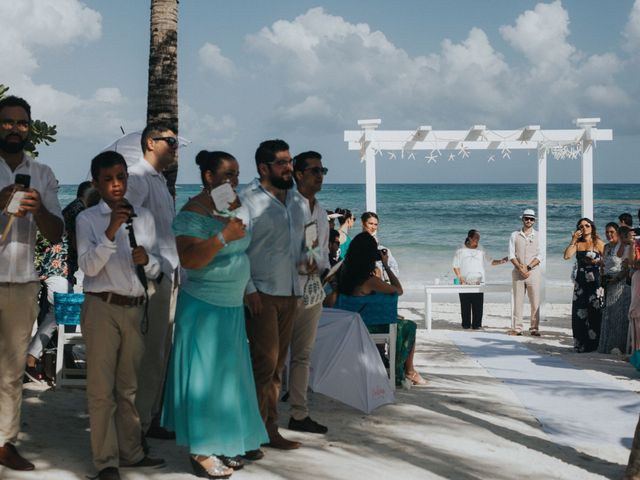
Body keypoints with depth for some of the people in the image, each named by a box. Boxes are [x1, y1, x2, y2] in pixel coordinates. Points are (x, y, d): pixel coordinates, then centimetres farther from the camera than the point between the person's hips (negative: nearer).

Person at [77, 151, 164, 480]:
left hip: (135, 308, 4)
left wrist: (147, 260, -12)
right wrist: (111, 232, -24)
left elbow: (156, 269, 11)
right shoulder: (87, 219, -3)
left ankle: (131, 452, 23)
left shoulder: (144, 217, 8)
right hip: (102, 307, -4)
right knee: (102, 388, 0)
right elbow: (89, 266, -13)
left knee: (129, 386, 14)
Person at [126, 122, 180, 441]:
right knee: (150, 352, -6)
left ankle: (152, 414, 22)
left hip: (169, 275, 10)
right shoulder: (137, 176, -10)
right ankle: (141, 421, 1)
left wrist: (175, 272, 16)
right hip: (152, 277, -10)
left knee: (161, 351, 14)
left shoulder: (160, 181, 21)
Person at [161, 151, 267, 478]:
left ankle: (222, 444, 21)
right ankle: (200, 452, 3)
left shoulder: (233, 207, 10)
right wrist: (223, 237, -35)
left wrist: (249, 290, 20)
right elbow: (189, 259, -27)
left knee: (228, 375, 12)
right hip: (204, 307, -8)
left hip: (233, 306, 8)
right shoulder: (193, 213, -15)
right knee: (204, 375, -4)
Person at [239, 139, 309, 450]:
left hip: (289, 293, 7)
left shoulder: (298, 201, 13)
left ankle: (269, 428, 18)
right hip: (260, 293, -7)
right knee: (265, 360, -9)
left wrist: (307, 258, 1)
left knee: (277, 363, 10)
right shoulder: (247, 200, -9)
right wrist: (249, 290, -16)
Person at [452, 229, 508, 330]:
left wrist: (501, 261, -3)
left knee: (478, 305, -5)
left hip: (478, 283, 2)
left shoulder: (481, 251, 14)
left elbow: (490, 261, 14)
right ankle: (466, 324, 6)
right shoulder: (461, 251, 6)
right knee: (465, 305, -2)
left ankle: (477, 324, 0)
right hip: (465, 283, -2)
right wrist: (461, 279, -8)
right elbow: (456, 266, 3)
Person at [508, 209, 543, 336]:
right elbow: (511, 255, 3)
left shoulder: (538, 236, 7)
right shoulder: (515, 235, 9)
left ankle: (534, 328, 1)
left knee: (535, 302, -4)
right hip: (517, 272, 1)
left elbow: (540, 256, 1)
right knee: (517, 301, 0)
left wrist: (528, 267, -12)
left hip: (533, 272, 0)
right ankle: (516, 328, 2)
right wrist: (520, 268, -11)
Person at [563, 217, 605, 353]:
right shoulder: (577, 244, 10)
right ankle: (581, 344, 8)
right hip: (580, 281, 3)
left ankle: (594, 344, 3)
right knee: (579, 312, 1)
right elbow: (567, 256, -6)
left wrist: (597, 262, -17)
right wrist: (573, 240, -7)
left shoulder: (598, 243, 1)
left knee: (595, 312, -4)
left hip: (595, 280, -3)